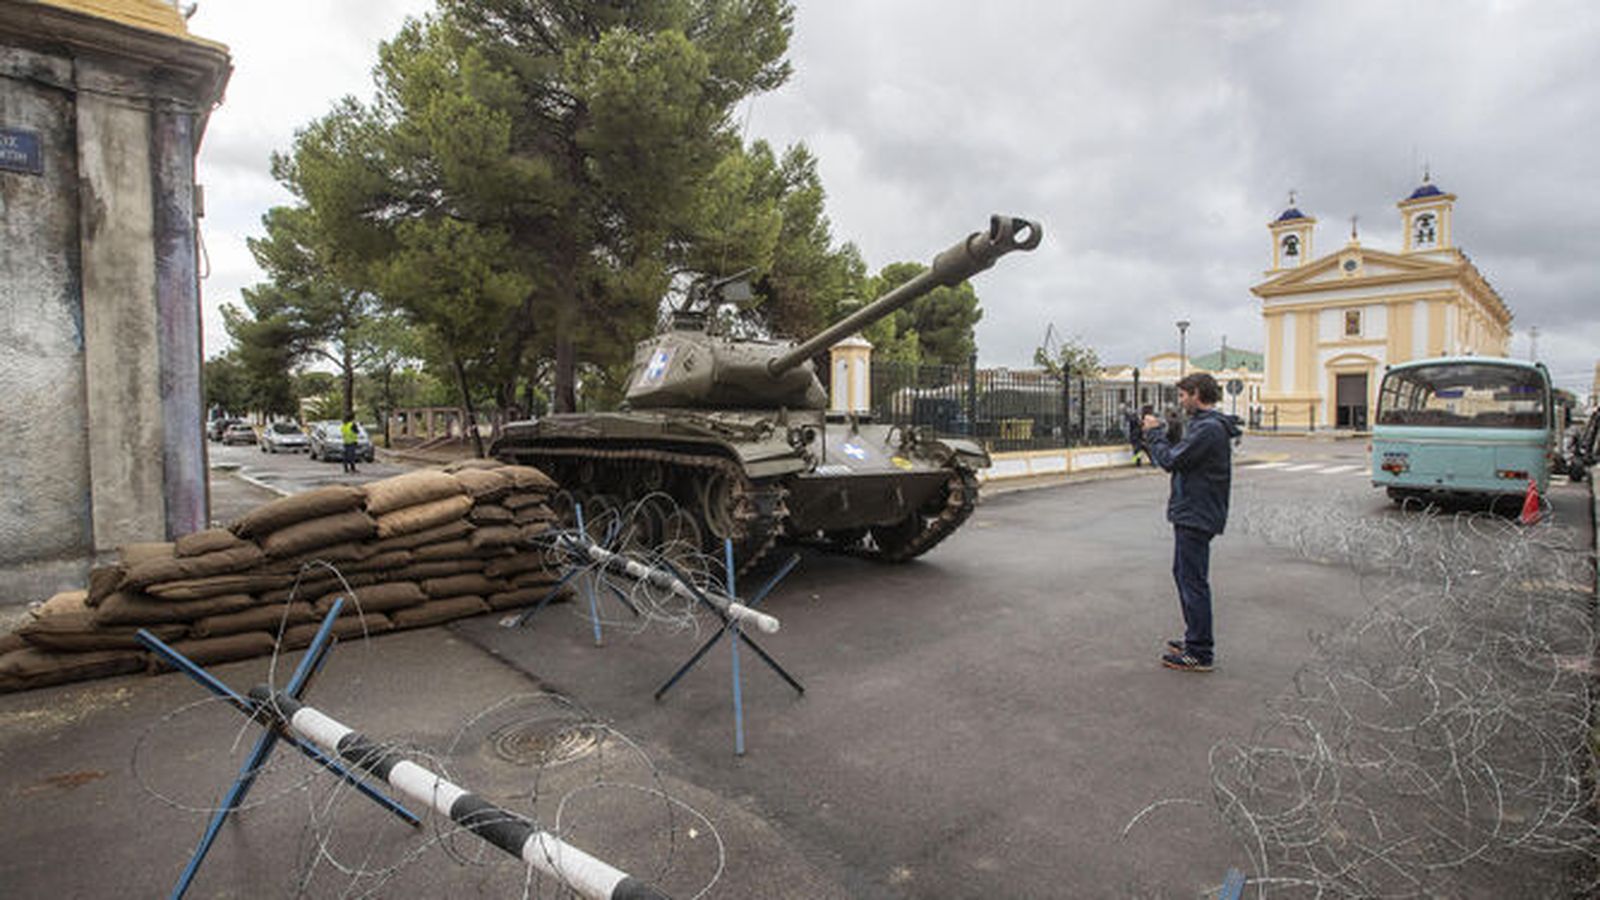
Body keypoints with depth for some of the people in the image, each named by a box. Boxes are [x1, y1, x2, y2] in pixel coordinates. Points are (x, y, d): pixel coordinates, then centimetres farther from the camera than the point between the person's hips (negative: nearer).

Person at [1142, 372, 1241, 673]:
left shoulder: (1208, 428, -19)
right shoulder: (1203, 424, 15)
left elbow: (1171, 460, -20)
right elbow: (1178, 457, 14)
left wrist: (1155, 433, -8)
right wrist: (1157, 433, 7)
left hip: (1196, 516, -11)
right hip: (1191, 514, 11)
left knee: (1193, 581, -4)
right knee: (1183, 574, 19)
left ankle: (1200, 654, 4)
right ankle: (1195, 639, 31)